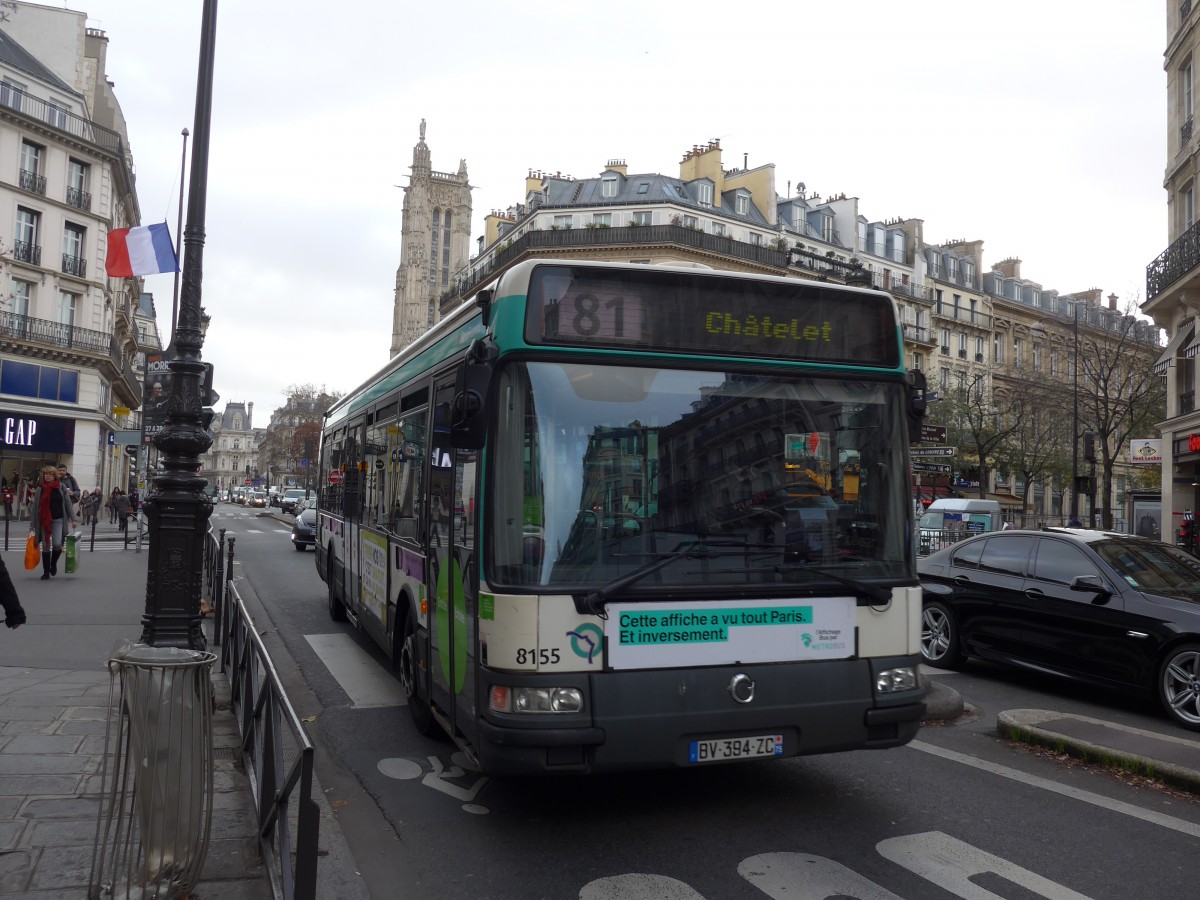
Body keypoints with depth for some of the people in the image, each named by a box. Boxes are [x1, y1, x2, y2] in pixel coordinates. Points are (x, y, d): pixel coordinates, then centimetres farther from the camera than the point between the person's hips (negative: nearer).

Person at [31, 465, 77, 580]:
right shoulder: (40, 489, 3)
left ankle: (54, 563, 12)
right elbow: (35, 507, 6)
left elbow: (68, 504, 2)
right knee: (45, 546, 6)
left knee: (57, 544, -16)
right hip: (44, 521, 2)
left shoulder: (62, 487, 0)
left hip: (58, 520, -2)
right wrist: (32, 524, 5)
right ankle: (46, 571, 16)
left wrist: (73, 519, -2)